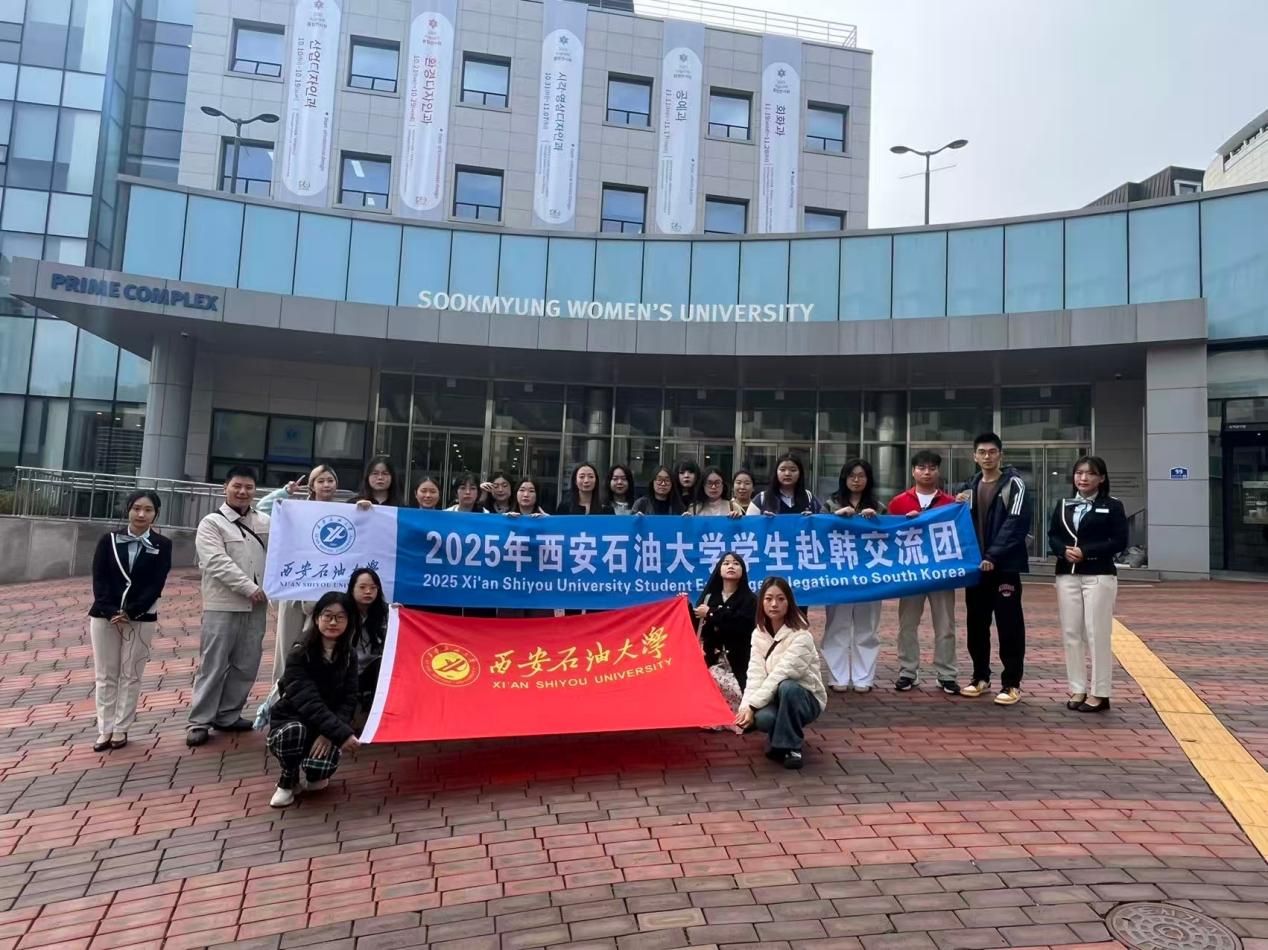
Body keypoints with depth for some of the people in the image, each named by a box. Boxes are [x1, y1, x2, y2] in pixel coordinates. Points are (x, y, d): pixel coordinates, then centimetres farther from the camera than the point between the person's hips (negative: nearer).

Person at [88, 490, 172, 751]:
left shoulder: (162, 545, -1)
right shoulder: (109, 540, 2)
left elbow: (156, 585, -7)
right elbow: (99, 580, -3)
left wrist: (131, 612, -16)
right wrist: (111, 611, -15)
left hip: (141, 619, -1)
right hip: (104, 616, 1)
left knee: (131, 675, 6)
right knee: (105, 675, 7)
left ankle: (121, 729, 15)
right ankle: (105, 730, 16)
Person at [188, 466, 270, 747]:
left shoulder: (265, 522, 11)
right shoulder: (212, 523, -2)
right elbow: (218, 563, -13)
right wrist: (250, 588, -18)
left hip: (256, 607, 4)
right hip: (222, 606, -4)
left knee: (246, 666, 11)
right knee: (213, 665, 1)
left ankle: (228, 716, 25)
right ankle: (199, 721, 13)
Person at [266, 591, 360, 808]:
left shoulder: (348, 657, -4)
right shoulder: (299, 655, -18)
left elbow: (348, 701, -7)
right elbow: (308, 701, -28)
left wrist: (330, 733, -25)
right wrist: (342, 733, -38)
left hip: (327, 728, 2)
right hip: (289, 721, -2)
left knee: (320, 769, -27)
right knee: (295, 731, -37)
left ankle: (306, 771, 12)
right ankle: (287, 779, -5)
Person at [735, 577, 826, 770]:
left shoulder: (801, 636, -20)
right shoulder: (758, 634, -2)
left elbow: (780, 674, -27)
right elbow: (755, 674, -10)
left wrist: (752, 706, -31)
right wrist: (745, 707, -26)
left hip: (805, 698, -4)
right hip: (775, 697, 4)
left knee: (787, 687, -39)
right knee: (763, 718, -32)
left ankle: (792, 747, -18)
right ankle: (779, 739, 6)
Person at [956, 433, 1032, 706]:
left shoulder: (1014, 484, -3)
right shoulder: (970, 487, 14)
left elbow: (1017, 525, -14)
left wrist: (992, 556, -21)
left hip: (1005, 567, -5)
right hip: (975, 566, 5)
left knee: (1009, 626, -2)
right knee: (976, 624, 10)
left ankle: (1012, 683, 7)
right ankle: (981, 678, 21)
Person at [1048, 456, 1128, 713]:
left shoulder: (1112, 506, 0)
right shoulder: (1062, 505, 12)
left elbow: (1119, 542, -7)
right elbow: (1053, 537, 10)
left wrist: (1085, 552, -16)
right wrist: (1064, 551, -11)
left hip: (1099, 576, -4)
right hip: (1067, 576, 4)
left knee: (1097, 635, -3)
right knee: (1071, 634, 6)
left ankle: (1099, 693, 5)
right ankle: (1077, 689, 14)